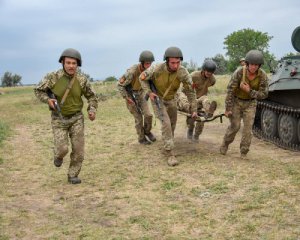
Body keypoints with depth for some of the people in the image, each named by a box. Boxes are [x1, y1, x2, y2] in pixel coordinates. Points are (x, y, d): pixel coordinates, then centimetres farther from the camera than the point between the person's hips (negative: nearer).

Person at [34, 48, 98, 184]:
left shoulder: (82, 79, -9)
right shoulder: (53, 77, -14)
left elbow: (91, 96, 4)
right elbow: (38, 90, -1)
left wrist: (92, 110, -12)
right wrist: (48, 100, -20)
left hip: (76, 118, 2)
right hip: (59, 118, -2)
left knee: (78, 149, 0)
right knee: (62, 149, -9)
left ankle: (73, 175, 19)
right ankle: (58, 155, 28)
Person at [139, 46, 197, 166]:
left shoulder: (183, 72, -27)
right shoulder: (156, 69, -31)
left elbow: (190, 91, -15)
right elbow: (142, 78, -11)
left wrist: (193, 109, -11)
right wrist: (149, 92, -21)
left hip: (171, 99, 4)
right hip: (157, 99, -4)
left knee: (172, 125, 15)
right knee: (166, 123, -19)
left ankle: (166, 148, 40)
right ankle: (170, 154, -12)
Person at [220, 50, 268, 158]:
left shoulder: (263, 76, -22)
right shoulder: (239, 72, -27)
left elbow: (263, 94, -16)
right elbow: (230, 90, -22)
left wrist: (249, 91, -30)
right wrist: (228, 108, -20)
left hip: (250, 103, 2)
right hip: (236, 100, -1)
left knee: (248, 128, -6)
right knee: (235, 126, -3)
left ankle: (244, 152, 6)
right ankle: (225, 143, 24)